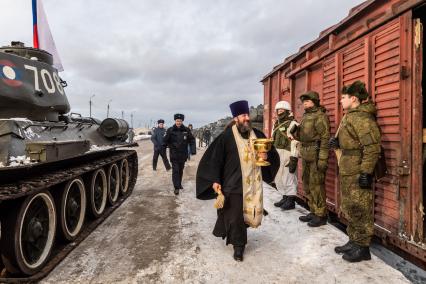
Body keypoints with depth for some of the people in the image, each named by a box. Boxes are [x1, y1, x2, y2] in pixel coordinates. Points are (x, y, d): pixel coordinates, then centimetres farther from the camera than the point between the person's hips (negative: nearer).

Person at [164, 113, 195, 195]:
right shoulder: (170, 130, -7)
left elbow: (191, 140, 9)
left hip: (183, 154, 3)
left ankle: (179, 184, 33)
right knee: (175, 170, -6)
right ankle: (176, 187, -3)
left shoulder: (186, 130, -2)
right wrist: (171, 146, -3)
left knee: (181, 170, 16)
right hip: (174, 154, -3)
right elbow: (165, 141, 2)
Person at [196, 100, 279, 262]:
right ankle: (238, 245, 21)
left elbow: (272, 154, 15)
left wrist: (267, 156, -8)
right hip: (234, 184, -5)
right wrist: (215, 180, -13)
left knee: (247, 212, 15)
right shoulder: (226, 137, -8)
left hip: (253, 183, 5)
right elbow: (214, 159, -8)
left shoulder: (258, 135, 6)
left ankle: (231, 235, 41)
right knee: (235, 215, 2)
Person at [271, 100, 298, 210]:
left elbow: (295, 143, -16)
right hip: (277, 155, 9)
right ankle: (285, 198, 29)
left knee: (288, 178, -4)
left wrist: (293, 159, -21)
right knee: (279, 179, 15)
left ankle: (291, 201, 8)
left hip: (287, 155, -9)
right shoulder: (276, 124, 18)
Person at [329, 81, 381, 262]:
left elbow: (372, 147, -21)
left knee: (359, 210, -1)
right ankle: (354, 241, 28)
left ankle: (362, 247, 11)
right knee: (349, 209, 16)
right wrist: (338, 142, 9)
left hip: (358, 173, -10)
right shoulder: (350, 117, 16)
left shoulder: (361, 117, -15)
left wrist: (366, 173, -23)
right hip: (347, 172, 10)